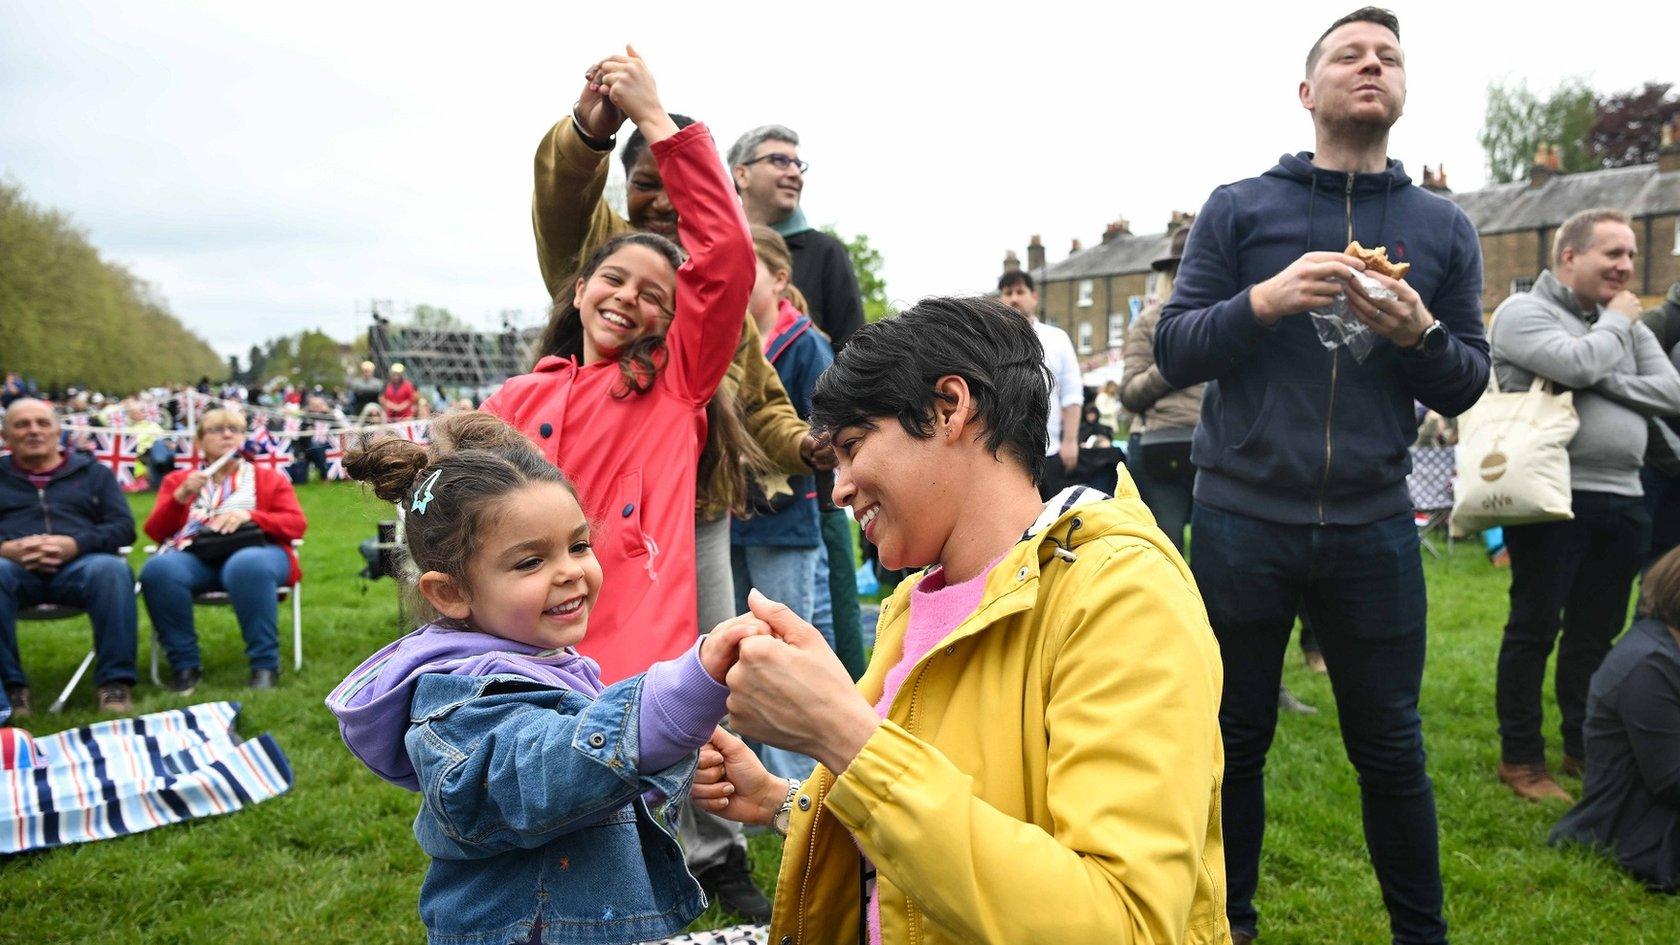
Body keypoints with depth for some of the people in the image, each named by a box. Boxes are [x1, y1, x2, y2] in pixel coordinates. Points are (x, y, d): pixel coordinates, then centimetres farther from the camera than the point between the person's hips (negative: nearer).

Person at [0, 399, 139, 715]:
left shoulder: (93, 472, 23)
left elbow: (123, 527, 9)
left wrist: (75, 544, -11)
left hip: (79, 564, 0)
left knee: (112, 570, -36)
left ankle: (115, 681, -31)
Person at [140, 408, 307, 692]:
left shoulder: (270, 479, 22)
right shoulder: (177, 480, 25)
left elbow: (297, 524, 7)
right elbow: (155, 532, 14)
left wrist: (249, 515, -10)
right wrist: (180, 497, -4)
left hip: (252, 551, -2)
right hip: (193, 556, 2)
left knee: (247, 566, -40)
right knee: (158, 569, -34)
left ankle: (265, 665, -32)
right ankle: (184, 665, -21)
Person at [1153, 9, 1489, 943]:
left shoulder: (1445, 227, 8)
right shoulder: (1237, 209, 3)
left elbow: (1468, 386, 7)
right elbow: (1174, 352, -3)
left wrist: (1418, 333, -13)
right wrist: (1265, 300, -20)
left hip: (1374, 530, 1)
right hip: (1243, 521, -1)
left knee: (1391, 750, 10)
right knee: (1236, 739, 11)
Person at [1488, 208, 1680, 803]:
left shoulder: (1629, 323, 17)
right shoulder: (1523, 312, -3)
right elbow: (1576, 364, -20)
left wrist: (1604, 382, -8)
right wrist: (1616, 322, -2)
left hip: (1622, 500, 7)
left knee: (1595, 633, 14)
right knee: (1535, 629, -1)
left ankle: (1584, 748, 27)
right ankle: (1520, 759, 9)